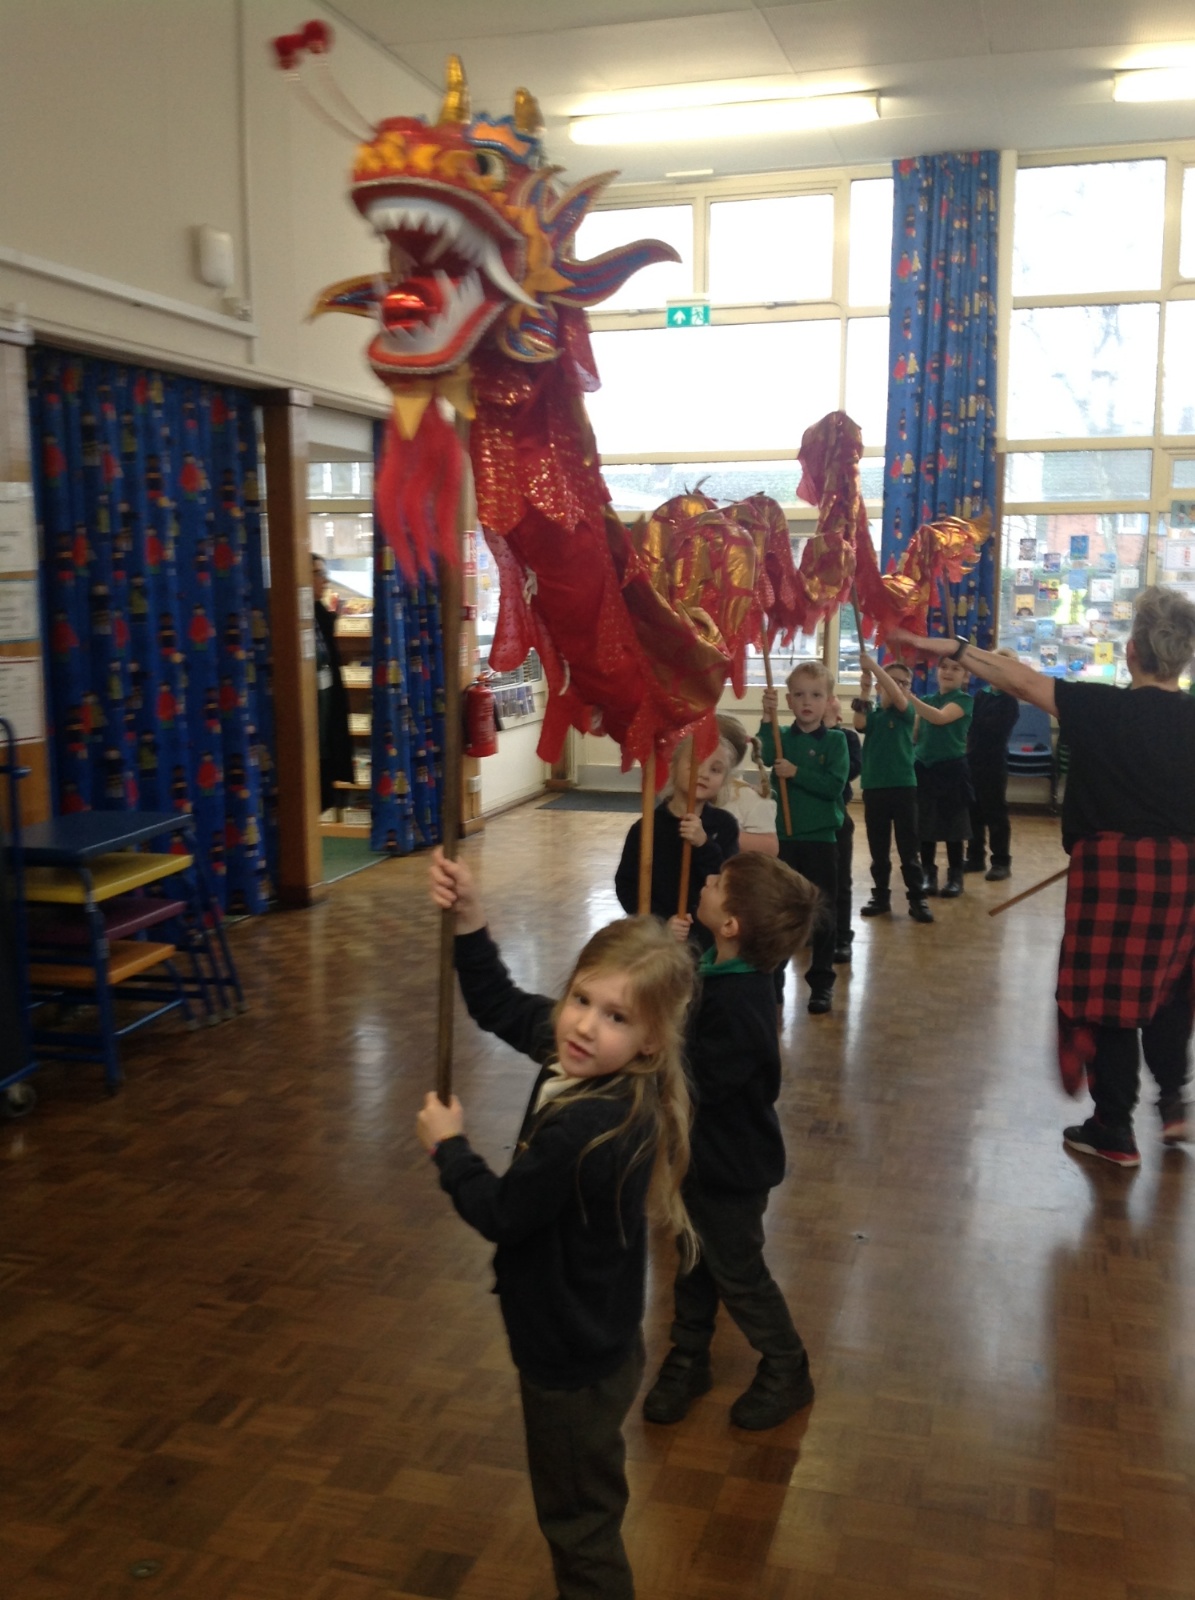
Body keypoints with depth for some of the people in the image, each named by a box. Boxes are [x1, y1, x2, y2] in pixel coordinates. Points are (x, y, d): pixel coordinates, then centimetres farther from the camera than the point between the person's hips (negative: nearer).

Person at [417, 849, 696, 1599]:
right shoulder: (577, 1052, -13)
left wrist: (448, 1147, -7)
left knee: (578, 1518, 17)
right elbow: (501, 1007, 1)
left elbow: (499, 1213, -23)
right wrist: (471, 924, -12)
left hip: (575, 1363, -9)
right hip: (588, 1341, 9)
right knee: (585, 1507, 31)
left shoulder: (588, 1130, -37)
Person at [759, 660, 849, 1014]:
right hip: (783, 837, 2)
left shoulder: (835, 740, -2)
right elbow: (765, 756, -20)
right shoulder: (782, 737, 3)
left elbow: (835, 785, -14)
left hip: (822, 839, -1)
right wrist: (767, 719, -31)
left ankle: (822, 982, 17)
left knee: (822, 913, 5)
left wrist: (796, 773, -21)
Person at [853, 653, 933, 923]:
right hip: (873, 788, 2)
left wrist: (875, 667, -31)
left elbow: (898, 697, -21)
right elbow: (859, 725, -15)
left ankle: (917, 899, 7)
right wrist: (864, 692, -24)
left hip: (903, 787, -2)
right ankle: (881, 896, 19)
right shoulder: (872, 714, 6)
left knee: (909, 848, 1)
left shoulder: (907, 713, -1)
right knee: (878, 849, 10)